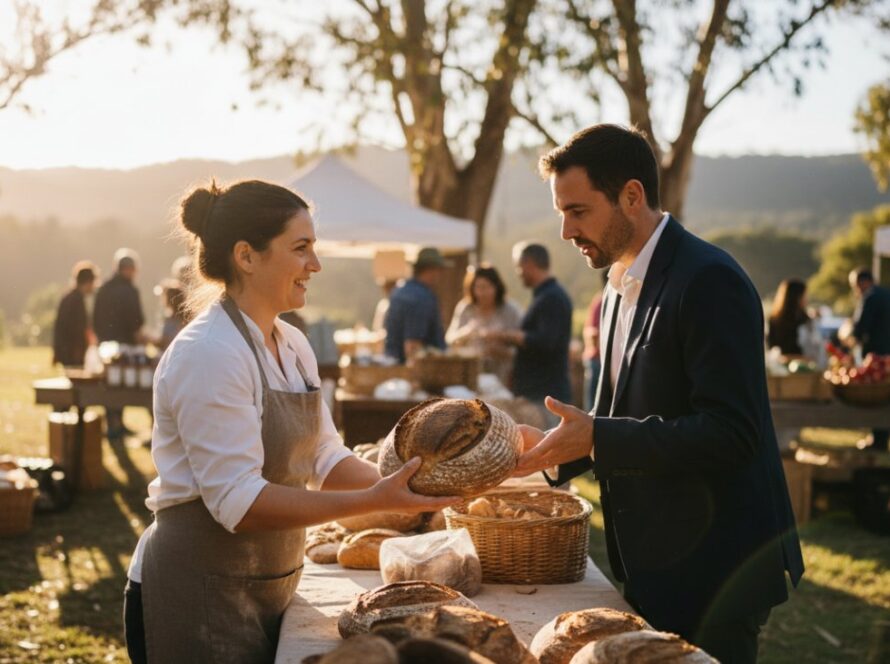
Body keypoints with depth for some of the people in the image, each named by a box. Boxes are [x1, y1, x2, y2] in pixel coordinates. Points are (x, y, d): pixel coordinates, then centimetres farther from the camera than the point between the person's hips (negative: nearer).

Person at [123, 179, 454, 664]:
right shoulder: (209, 353, -21)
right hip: (200, 595, -8)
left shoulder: (292, 345, 7)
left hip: (268, 586, 8)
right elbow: (238, 501, -26)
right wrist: (373, 502, -28)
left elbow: (325, 458, 8)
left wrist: (393, 486, -10)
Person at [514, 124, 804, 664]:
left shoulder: (709, 281, -18)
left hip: (712, 572, -9)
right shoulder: (622, 289, 12)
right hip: (656, 567, 9)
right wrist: (559, 445, 3)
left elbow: (730, 433, -24)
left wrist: (597, 437, -24)